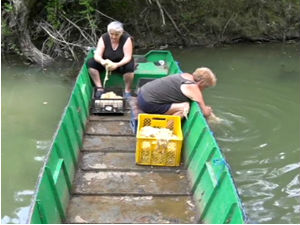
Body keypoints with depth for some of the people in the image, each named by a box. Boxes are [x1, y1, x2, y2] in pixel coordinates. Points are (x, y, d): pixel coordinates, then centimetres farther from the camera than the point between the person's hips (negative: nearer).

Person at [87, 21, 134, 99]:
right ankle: (99, 89, -18)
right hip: (106, 62, 3)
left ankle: (127, 92, -21)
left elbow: (127, 57, -26)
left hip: (121, 63, -3)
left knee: (129, 67, -37)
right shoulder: (104, 38, -14)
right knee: (90, 62, -23)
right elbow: (97, 55, -21)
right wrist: (102, 61, -46)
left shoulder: (126, 39, -21)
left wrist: (117, 65, -45)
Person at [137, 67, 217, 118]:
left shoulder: (187, 76, 9)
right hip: (147, 103, -9)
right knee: (184, 107, -15)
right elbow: (205, 112, -10)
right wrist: (208, 110, 12)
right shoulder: (192, 87, -16)